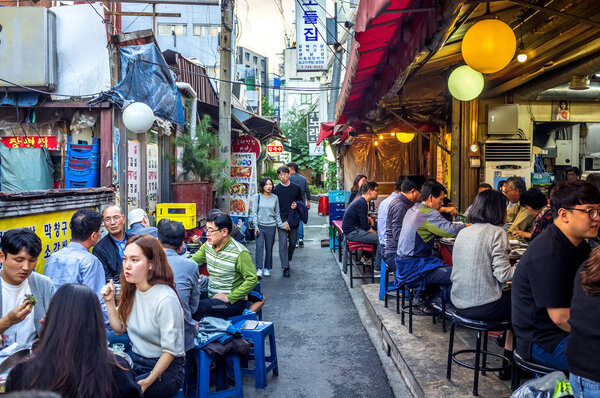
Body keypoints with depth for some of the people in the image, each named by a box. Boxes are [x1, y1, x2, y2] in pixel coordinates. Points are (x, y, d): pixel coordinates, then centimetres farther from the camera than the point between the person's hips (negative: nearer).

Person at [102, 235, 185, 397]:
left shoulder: (165, 299, -23)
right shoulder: (130, 290, 2)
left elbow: (170, 350, -19)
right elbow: (120, 329, 10)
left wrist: (148, 382, -26)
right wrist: (110, 301, -2)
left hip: (166, 368, -6)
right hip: (135, 359, 7)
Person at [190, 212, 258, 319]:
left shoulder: (240, 253, -19)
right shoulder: (208, 245, 2)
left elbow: (252, 280, -19)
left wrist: (229, 297, -21)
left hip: (234, 301, -7)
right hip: (211, 296, 7)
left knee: (194, 307, -28)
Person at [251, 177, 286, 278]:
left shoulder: (275, 198, 7)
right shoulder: (257, 197, 1)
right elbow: (254, 212, -1)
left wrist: (281, 225, 9)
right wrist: (256, 226, -9)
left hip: (271, 226, 2)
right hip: (260, 226, -2)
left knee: (269, 249, 6)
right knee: (259, 247, -13)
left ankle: (267, 268, 19)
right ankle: (259, 269, -16)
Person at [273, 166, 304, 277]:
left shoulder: (296, 188, 4)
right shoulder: (276, 190, -1)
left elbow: (302, 201, 16)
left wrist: (297, 204, -9)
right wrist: (283, 221, -11)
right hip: (281, 220, -2)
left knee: (293, 243, 10)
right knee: (283, 243, -7)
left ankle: (287, 260, 32)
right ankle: (285, 267, -6)